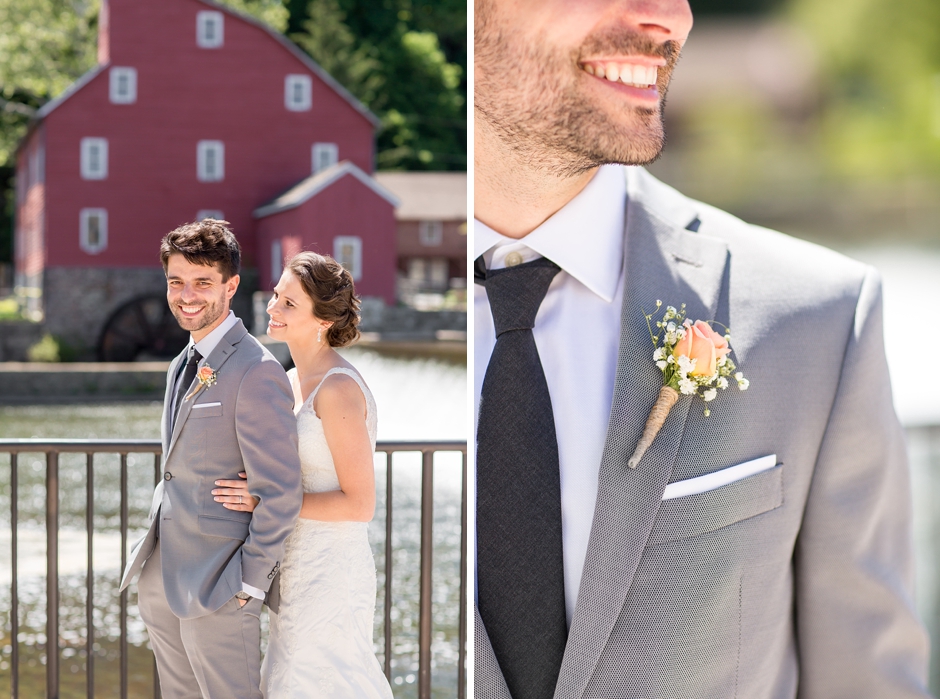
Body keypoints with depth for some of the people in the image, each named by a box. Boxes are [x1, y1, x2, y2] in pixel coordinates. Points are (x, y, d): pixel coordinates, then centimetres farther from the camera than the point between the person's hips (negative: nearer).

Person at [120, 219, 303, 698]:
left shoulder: (256, 372, -16)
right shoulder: (182, 367, 13)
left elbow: (280, 493, -18)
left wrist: (249, 586, -16)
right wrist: (153, 552, 18)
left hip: (216, 587, -9)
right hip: (162, 584, 9)